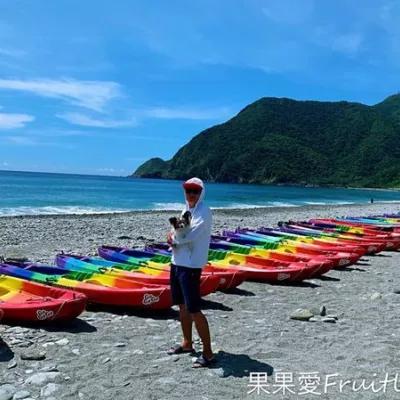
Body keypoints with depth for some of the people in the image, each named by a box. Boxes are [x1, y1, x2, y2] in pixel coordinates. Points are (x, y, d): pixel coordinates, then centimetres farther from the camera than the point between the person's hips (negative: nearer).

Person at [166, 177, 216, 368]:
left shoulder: (204, 212, -14)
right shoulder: (186, 210, 12)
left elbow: (190, 235, -26)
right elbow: (177, 234, 12)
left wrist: (173, 237, -7)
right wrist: (173, 241, -11)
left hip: (191, 265, -9)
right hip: (177, 262, 9)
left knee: (194, 310, -7)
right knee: (182, 306, 18)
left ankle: (208, 353, 2)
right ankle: (187, 343, 33)